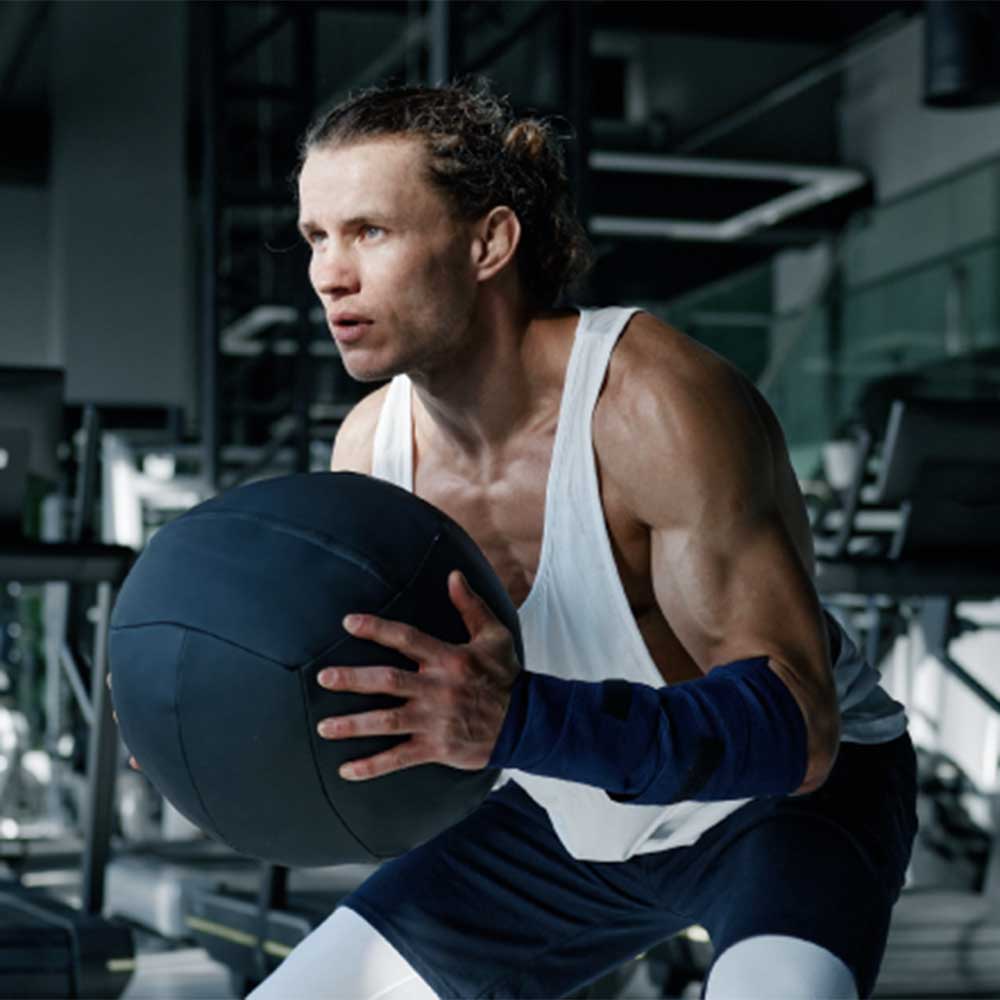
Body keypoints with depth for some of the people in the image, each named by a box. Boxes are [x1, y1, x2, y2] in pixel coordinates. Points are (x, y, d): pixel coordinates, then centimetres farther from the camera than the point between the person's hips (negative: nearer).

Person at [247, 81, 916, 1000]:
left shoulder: (659, 406, -31)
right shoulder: (371, 447, -12)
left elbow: (796, 728, -37)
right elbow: (365, 700, 3)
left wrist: (520, 719, -51)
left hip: (791, 799, -6)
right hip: (576, 817, 6)